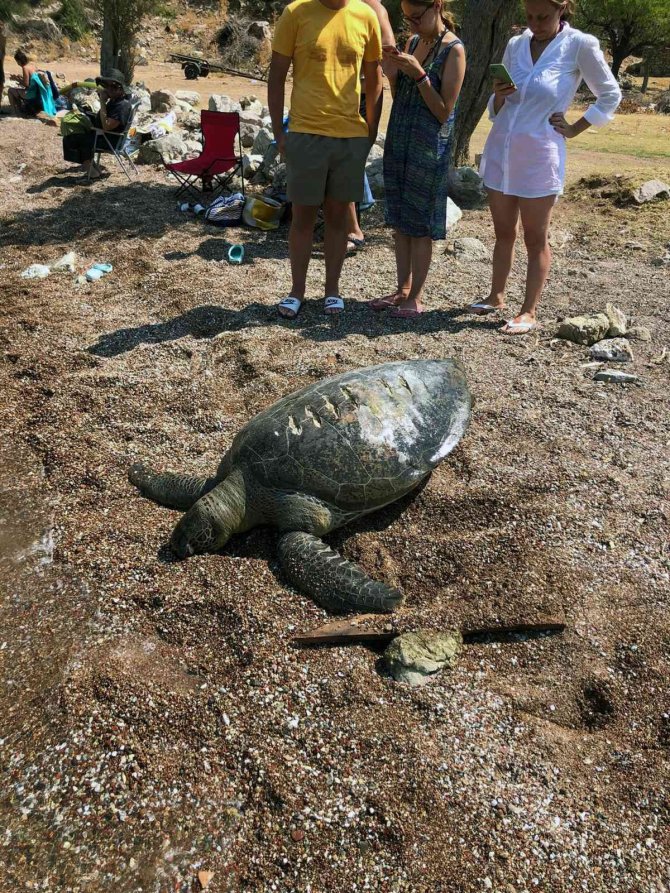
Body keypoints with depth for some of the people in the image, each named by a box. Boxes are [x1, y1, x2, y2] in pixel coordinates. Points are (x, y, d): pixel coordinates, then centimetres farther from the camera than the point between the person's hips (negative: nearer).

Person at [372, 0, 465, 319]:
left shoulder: (453, 50, -9)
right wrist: (392, 69, -2)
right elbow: (399, 98, 15)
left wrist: (418, 73, -19)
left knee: (421, 225, -1)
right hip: (397, 142, 7)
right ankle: (402, 289, 21)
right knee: (399, 221, 10)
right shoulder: (413, 42, 11)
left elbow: (444, 111, -12)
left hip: (429, 148, -7)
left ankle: (416, 297, 8)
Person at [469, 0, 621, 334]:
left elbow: (610, 95, 4)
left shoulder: (580, 45, -6)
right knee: (503, 232, 12)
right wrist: (498, 96, -8)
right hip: (500, 150, 5)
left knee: (535, 238, 2)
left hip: (539, 156, -4)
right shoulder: (516, 45, 6)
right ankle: (496, 296, 25)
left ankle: (529, 311, 7)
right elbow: (496, 109, 13)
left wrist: (574, 129, -1)